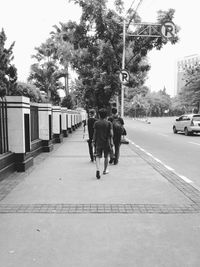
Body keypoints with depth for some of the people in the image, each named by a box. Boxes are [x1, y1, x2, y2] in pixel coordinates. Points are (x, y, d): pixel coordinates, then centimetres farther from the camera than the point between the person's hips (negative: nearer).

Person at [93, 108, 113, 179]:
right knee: (106, 157, 15)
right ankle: (105, 170, 29)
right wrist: (111, 142, 0)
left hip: (98, 142, 0)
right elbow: (111, 133, -8)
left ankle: (98, 170, -20)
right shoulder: (109, 123, -3)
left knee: (98, 156, 0)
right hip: (106, 142, 0)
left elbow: (95, 133, -1)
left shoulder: (96, 123, -1)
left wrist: (94, 141, 8)